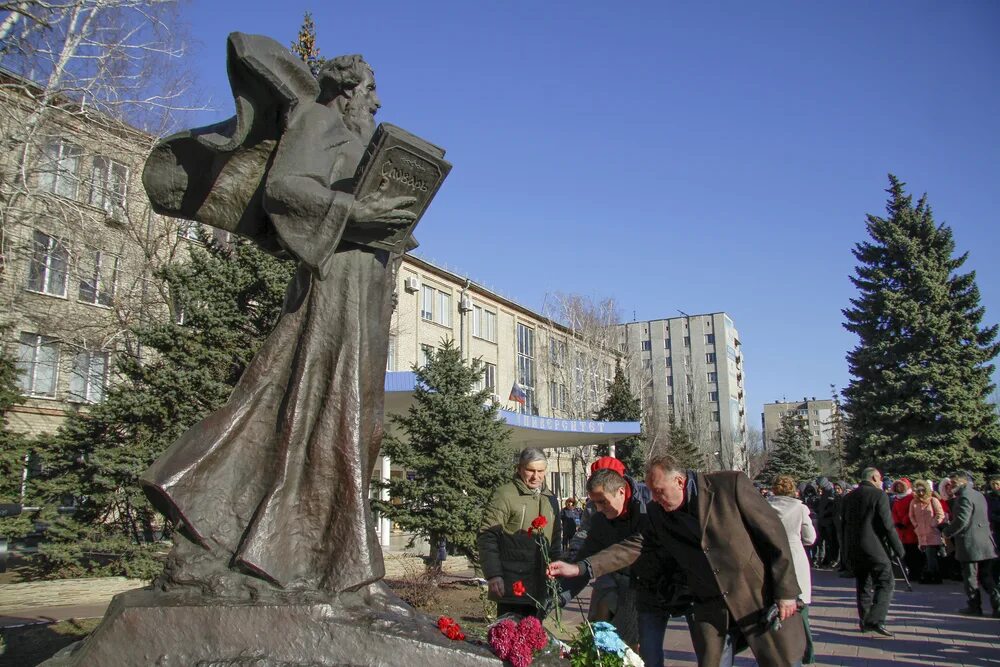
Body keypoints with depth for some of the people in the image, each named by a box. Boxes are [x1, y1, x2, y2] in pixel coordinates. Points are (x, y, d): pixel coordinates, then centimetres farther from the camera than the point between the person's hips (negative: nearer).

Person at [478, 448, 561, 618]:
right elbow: (487, 537, -12)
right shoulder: (504, 495, -8)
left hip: (539, 588, 6)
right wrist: (493, 575, -20)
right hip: (511, 586, -6)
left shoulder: (550, 500, 14)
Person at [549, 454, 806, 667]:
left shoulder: (731, 485, -12)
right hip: (711, 610, 4)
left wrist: (786, 591, -11)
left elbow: (774, 534, -9)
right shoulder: (659, 515, 1)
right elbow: (633, 547, -4)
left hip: (763, 600, -3)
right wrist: (580, 568, -14)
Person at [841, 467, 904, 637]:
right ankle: (876, 621, -12)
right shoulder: (879, 495, -8)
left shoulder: (848, 497, 11)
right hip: (875, 548, -6)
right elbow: (888, 525, -12)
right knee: (885, 584, -1)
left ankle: (864, 622, 15)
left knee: (863, 585, 14)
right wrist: (898, 548, -5)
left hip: (853, 549, 6)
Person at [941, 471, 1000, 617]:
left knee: (971, 577, 2)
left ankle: (974, 606, 9)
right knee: (986, 576, 12)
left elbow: (961, 520, -23)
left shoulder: (964, 497, -16)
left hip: (970, 544, -9)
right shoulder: (979, 495, 14)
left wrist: (946, 532, -10)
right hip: (985, 543, 9)